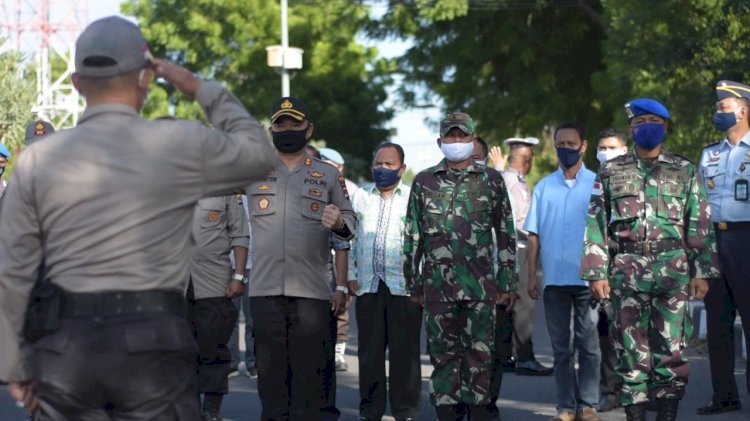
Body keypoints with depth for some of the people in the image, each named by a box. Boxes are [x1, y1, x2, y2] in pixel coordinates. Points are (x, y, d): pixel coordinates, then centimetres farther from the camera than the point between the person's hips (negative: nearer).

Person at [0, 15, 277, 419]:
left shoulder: (36, 161, 4)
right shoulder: (182, 144, -2)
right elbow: (260, 153, 18)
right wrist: (201, 89, 24)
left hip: (64, 345, 2)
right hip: (152, 345, -2)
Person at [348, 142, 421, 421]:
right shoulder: (361, 196, 13)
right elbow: (350, 238, 14)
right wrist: (351, 275, 6)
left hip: (404, 285, -3)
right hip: (368, 284, 3)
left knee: (405, 350, -1)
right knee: (369, 350, 5)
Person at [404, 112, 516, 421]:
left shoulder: (491, 180, 8)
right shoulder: (424, 182, 10)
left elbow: (506, 235, 8)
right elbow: (412, 237, 11)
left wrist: (507, 282, 3)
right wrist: (414, 284, 8)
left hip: (480, 284, -1)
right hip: (438, 283, 1)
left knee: (479, 351, -2)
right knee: (443, 351, 2)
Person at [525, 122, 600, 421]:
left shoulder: (597, 184, 3)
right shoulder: (543, 187, 10)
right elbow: (533, 235, 9)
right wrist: (532, 274, 3)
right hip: (554, 278, 2)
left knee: (588, 344, 0)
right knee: (561, 346, 5)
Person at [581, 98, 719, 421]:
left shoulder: (684, 172, 10)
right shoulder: (611, 173, 9)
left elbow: (700, 225, 8)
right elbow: (596, 225, 6)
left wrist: (701, 273, 2)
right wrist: (597, 273, -2)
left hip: (673, 270, 0)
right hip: (627, 270, 0)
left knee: (671, 348, -1)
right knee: (631, 348, 0)